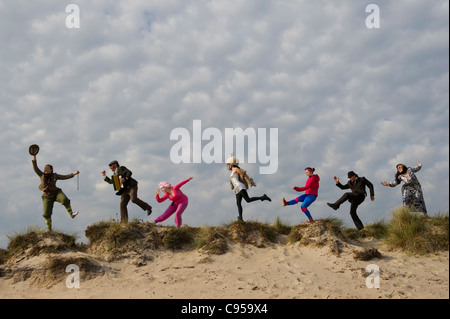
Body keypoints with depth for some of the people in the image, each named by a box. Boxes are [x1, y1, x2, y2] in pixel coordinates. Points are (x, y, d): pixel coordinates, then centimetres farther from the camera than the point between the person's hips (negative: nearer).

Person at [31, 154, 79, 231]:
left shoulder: (55, 176, 0)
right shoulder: (42, 175, 1)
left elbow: (65, 177, 1)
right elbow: (35, 168, -4)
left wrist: (73, 174, -8)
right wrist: (34, 157, -10)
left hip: (56, 192, -1)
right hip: (47, 196, 1)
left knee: (65, 199, -34)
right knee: (47, 213, -5)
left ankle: (71, 214, -29)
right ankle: (49, 229, 8)